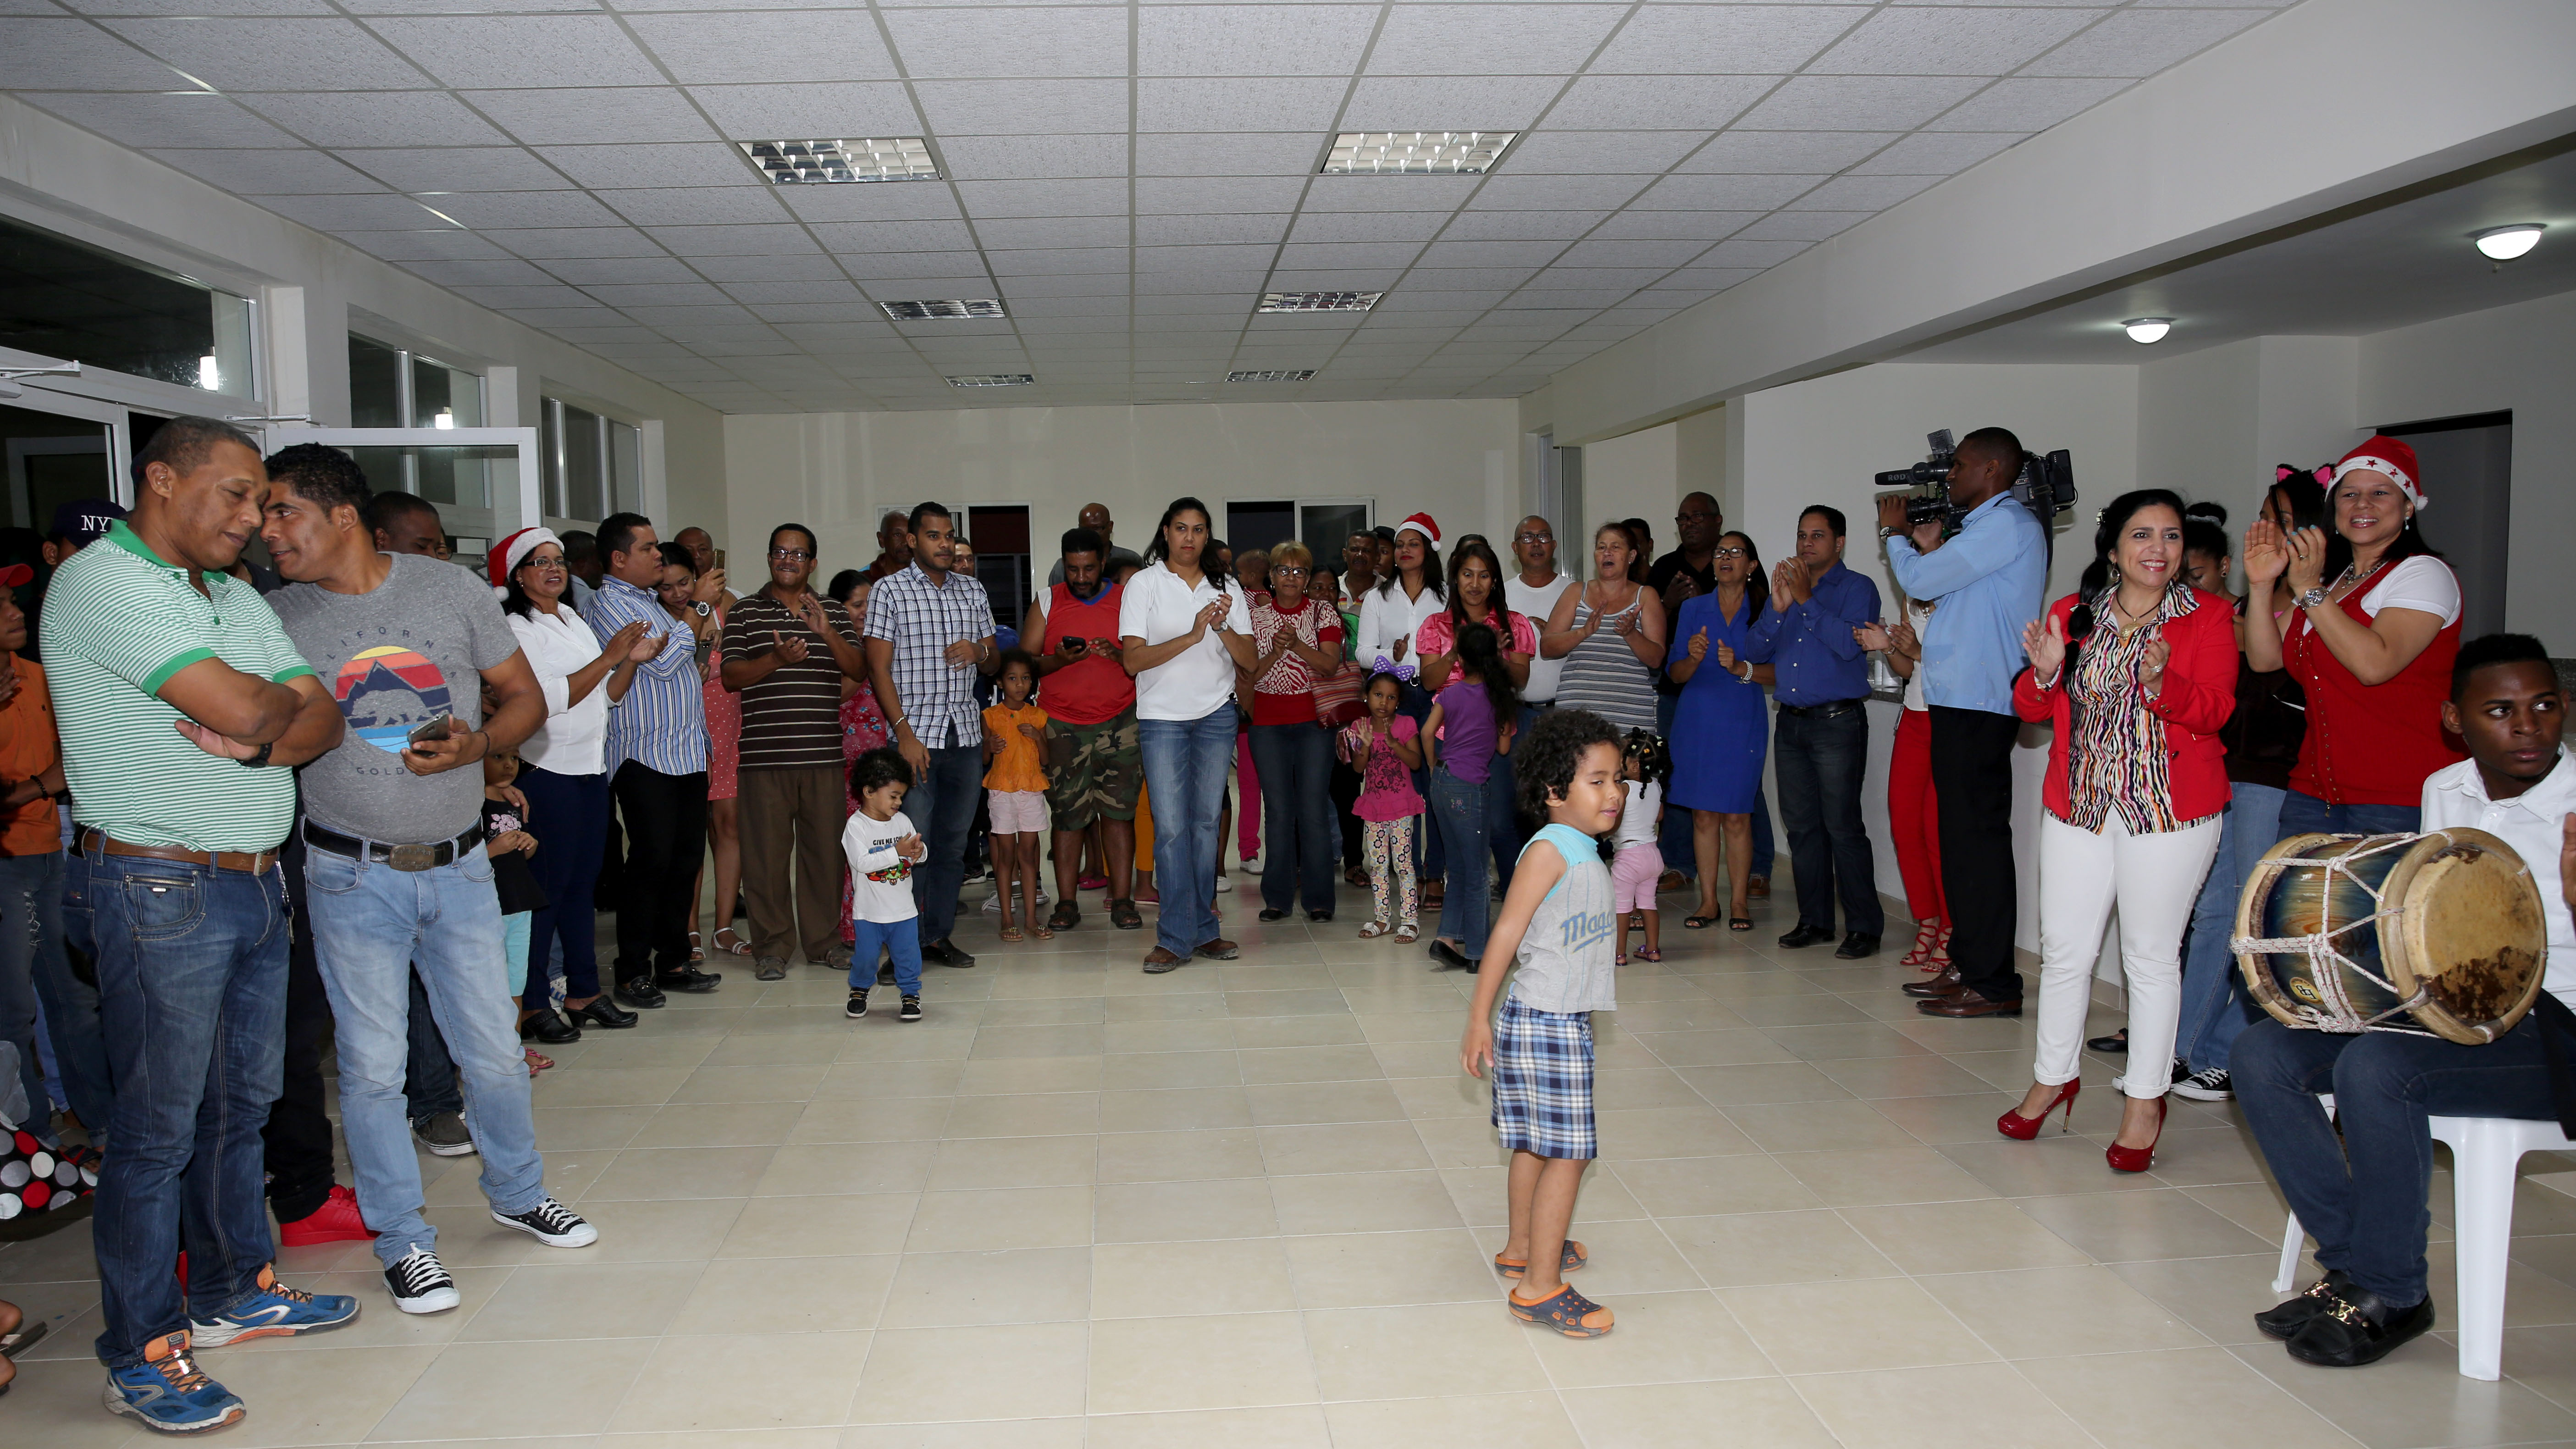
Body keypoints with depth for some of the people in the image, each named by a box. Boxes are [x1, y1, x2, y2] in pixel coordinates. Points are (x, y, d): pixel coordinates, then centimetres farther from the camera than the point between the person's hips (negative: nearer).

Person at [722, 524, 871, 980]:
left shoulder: (834, 613, 14)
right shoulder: (745, 612, 7)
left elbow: (860, 670, 5)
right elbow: (731, 676, 0)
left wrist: (828, 634, -11)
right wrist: (777, 658, -16)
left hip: (823, 753, 2)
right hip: (765, 755, -2)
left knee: (825, 848, 5)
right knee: (767, 852, 0)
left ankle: (824, 941, 18)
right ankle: (771, 948, 10)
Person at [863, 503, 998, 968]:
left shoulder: (973, 590, 14)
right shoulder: (889, 590, 0)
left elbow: (994, 662, 20)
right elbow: (879, 668, -5)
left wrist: (979, 651, -5)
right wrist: (905, 732, -14)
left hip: (966, 735, 5)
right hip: (916, 735, -4)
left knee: (952, 843, 9)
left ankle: (939, 934, 18)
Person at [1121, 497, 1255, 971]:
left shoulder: (1225, 589, 10)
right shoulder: (1144, 584, 0)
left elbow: (1249, 660, 5)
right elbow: (1133, 659, -9)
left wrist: (1223, 629, -14)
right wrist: (1192, 635, -18)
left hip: (1217, 716, 3)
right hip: (1162, 718, -3)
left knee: (1206, 822, 5)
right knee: (1171, 827, -7)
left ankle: (1202, 931, 13)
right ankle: (1176, 937, -1)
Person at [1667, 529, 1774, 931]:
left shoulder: (1763, 611, 3)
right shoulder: (1693, 608, 8)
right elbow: (1675, 674, 4)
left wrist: (1742, 668, -20)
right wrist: (1693, 659, -18)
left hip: (1743, 722, -2)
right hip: (1698, 720, 2)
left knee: (1737, 816, -2)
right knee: (1703, 814, 3)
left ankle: (1738, 902, 8)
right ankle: (1708, 901, 11)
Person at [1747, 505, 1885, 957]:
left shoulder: (1857, 589, 0)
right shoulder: (1785, 586, 17)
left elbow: (1849, 643, -18)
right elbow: (1755, 652, 9)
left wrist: (1806, 600, -15)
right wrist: (1779, 607, -6)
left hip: (1838, 722, -6)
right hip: (1792, 723, 6)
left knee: (1842, 826, -8)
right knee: (1801, 825, 8)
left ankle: (1864, 927, -2)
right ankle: (1814, 920, 16)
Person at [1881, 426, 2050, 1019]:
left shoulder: (2007, 525, -11)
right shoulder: (1990, 527, 21)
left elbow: (1920, 581, -13)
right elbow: (1936, 586, 22)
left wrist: (1895, 533, 4)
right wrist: (1924, 545, 13)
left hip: (1979, 707, -11)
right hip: (1961, 703, 11)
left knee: (1978, 838, -8)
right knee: (1960, 837, 14)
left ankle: (1994, 984, -5)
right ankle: (1967, 965, 21)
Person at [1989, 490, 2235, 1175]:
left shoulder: (2208, 617, 1)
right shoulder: (2072, 614, 8)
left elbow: (2215, 711, -10)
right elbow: (2031, 708, 7)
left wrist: (2161, 682, -28)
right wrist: (2045, 674, -14)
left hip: (2171, 811, -2)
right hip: (2079, 806, 3)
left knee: (2151, 954, 3)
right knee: (2064, 947, 5)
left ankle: (2145, 1100, 15)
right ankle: (2054, 1077, 24)